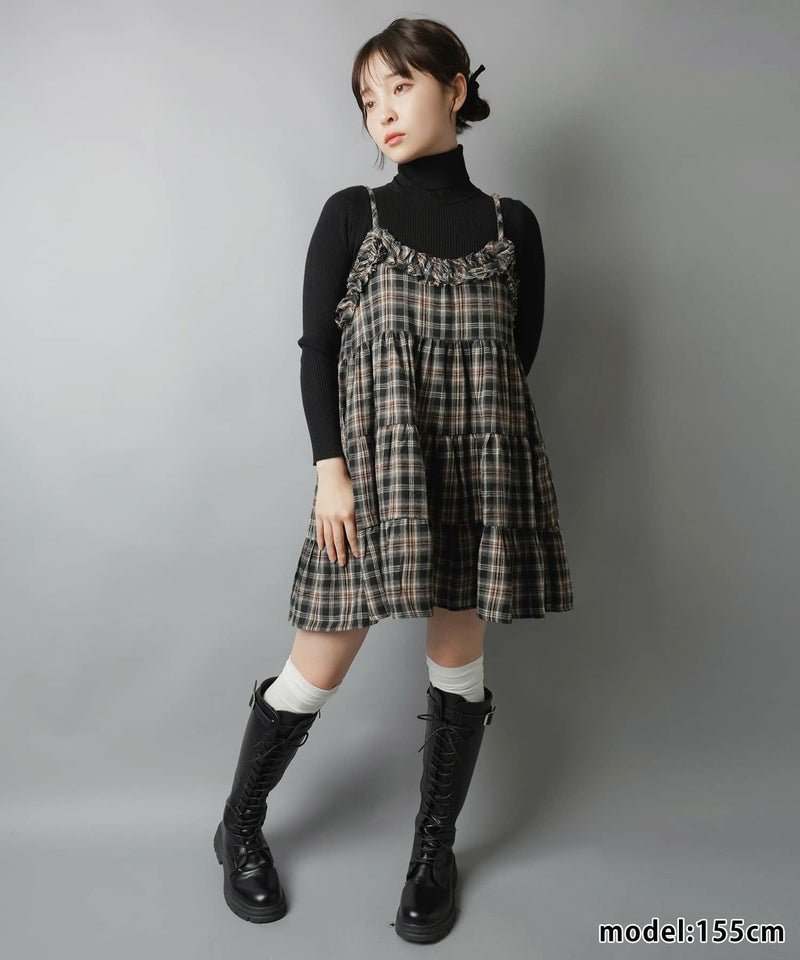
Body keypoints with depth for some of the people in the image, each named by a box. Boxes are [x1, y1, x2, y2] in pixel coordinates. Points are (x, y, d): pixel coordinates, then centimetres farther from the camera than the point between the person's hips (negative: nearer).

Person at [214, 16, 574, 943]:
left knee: (457, 662, 9)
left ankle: (434, 854, 30)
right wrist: (331, 468, -10)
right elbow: (315, 348, 0)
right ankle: (239, 828, 29)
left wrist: (448, 417, 0)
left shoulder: (511, 225, 9)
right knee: (320, 667, 3)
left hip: (479, 466, 2)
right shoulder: (351, 214, 6)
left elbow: (518, 356, 10)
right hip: (372, 463, -1)